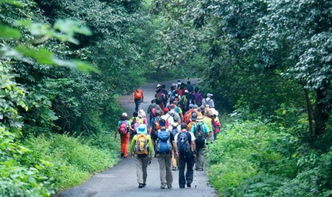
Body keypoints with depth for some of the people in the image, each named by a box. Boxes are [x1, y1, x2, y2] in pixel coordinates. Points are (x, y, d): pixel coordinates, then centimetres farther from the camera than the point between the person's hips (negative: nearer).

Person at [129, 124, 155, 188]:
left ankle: (140, 182, -14)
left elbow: (131, 146, 4)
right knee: (144, 169, 14)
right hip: (145, 155, 1)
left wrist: (131, 153, 22)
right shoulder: (148, 137, -2)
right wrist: (151, 156, 0)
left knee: (139, 169, -1)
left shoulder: (135, 137, -1)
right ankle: (144, 182, 24)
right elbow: (150, 147, -6)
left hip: (137, 155, -1)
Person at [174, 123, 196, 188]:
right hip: (189, 152, -1)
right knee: (190, 168, 10)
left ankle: (182, 184, 5)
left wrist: (177, 152, -1)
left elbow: (175, 143, -2)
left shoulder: (177, 135, 7)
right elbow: (193, 143, -5)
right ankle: (189, 181, -6)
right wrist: (193, 151, 2)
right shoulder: (190, 134, 2)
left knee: (181, 169, 5)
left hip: (181, 153, 1)